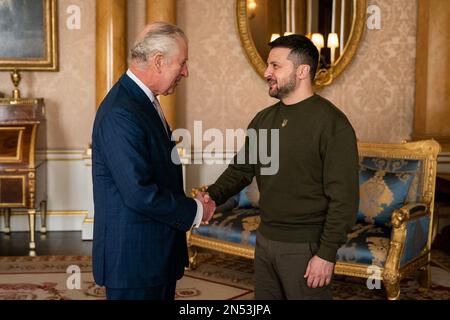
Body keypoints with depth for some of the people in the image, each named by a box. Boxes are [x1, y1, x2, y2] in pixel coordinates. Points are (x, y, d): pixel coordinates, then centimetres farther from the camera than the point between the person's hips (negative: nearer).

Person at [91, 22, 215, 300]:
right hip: (133, 259, -10)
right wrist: (195, 211, -14)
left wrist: (189, 201, 6)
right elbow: (139, 193, -25)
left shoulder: (144, 101, 10)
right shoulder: (120, 114, -22)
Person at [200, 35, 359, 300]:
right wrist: (213, 196, -7)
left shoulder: (332, 123, -14)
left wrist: (327, 254, -18)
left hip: (306, 247, -6)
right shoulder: (263, 119, 8)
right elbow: (241, 168, 11)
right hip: (265, 240, 6)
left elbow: (343, 197, -16)